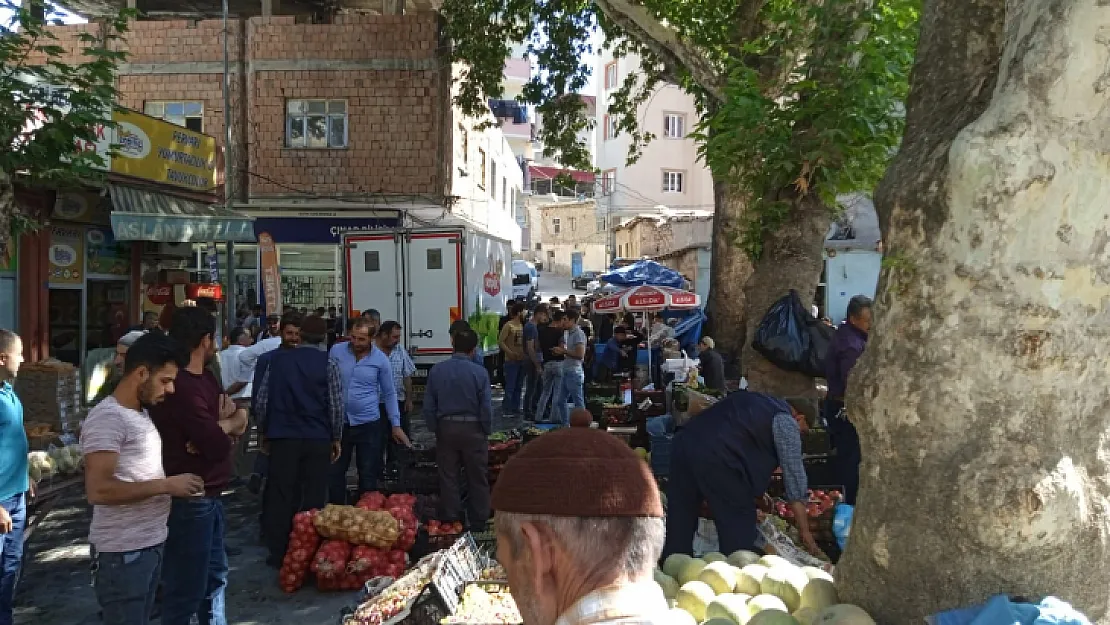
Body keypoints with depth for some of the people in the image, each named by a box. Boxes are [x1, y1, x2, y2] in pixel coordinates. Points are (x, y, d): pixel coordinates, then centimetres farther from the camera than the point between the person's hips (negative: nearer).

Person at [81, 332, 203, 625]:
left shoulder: (141, 413, 12)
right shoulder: (108, 417, -17)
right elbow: (98, 490, -25)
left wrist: (171, 483, 8)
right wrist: (166, 485, -21)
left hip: (152, 543, 9)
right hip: (123, 552, -9)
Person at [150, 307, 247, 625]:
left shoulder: (205, 377, 8)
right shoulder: (183, 387, -23)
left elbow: (240, 419, 6)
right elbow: (219, 447, -25)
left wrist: (219, 429, -16)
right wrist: (226, 428, -3)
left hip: (208, 496, 10)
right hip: (189, 500, -10)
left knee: (215, 576, 23)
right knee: (186, 590, 2)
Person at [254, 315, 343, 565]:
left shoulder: (277, 359, 3)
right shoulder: (328, 364, -5)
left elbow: (261, 400, 5)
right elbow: (336, 405, -7)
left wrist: (264, 431, 17)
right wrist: (336, 438, 5)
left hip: (282, 437, 2)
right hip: (318, 439, -2)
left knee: (280, 496, 8)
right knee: (313, 498, 6)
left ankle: (279, 553, 14)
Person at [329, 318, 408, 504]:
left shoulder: (381, 360, -4)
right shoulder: (337, 351, -2)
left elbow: (389, 394, 4)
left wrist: (396, 425, 0)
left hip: (368, 424, -1)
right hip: (338, 422, 1)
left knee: (368, 476, 7)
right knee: (335, 472, 9)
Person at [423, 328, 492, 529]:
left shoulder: (436, 370, -5)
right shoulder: (479, 372, -13)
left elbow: (428, 405, -1)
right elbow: (486, 407, -11)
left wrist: (434, 429, 10)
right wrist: (487, 431, 4)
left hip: (445, 428, 2)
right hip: (472, 429, -2)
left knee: (448, 478, 12)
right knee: (477, 479, 10)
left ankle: (450, 522, 21)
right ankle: (478, 523, 18)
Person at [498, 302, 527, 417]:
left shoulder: (522, 325, 10)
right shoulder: (508, 325, -10)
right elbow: (500, 342, -13)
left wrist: (525, 353, 2)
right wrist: (510, 353, -21)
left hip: (521, 360, 7)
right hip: (511, 360, -7)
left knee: (518, 386, 11)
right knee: (510, 386, -6)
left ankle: (515, 408, 19)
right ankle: (506, 409, 0)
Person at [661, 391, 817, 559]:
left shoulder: (753, 401, 30)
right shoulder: (786, 421, 7)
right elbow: (794, 474, 6)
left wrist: (757, 493, 44)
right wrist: (805, 532, 14)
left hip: (683, 442, 8)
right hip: (715, 457, -8)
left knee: (679, 526, 17)